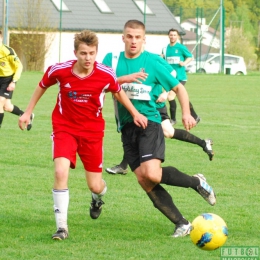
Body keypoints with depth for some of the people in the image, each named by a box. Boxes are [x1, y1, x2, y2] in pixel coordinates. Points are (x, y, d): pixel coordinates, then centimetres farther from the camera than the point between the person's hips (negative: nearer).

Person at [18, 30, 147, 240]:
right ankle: (62, 226, -16)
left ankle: (98, 197, 46)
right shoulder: (59, 71, -16)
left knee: (95, 186, 4)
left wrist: (135, 114, 6)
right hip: (64, 127, -1)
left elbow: (118, 92, 7)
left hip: (92, 130, 1)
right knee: (60, 172, -25)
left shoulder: (106, 75, -16)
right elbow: (42, 86, 5)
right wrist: (28, 113, 10)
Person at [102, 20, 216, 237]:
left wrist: (186, 113, -11)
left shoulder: (152, 62, -1)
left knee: (152, 174, -23)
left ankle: (197, 182, 2)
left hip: (149, 123, -4)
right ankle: (182, 224, 3)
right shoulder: (112, 59, 7)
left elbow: (178, 87, 4)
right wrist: (125, 79, -23)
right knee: (144, 181, -4)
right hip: (127, 127, 4)